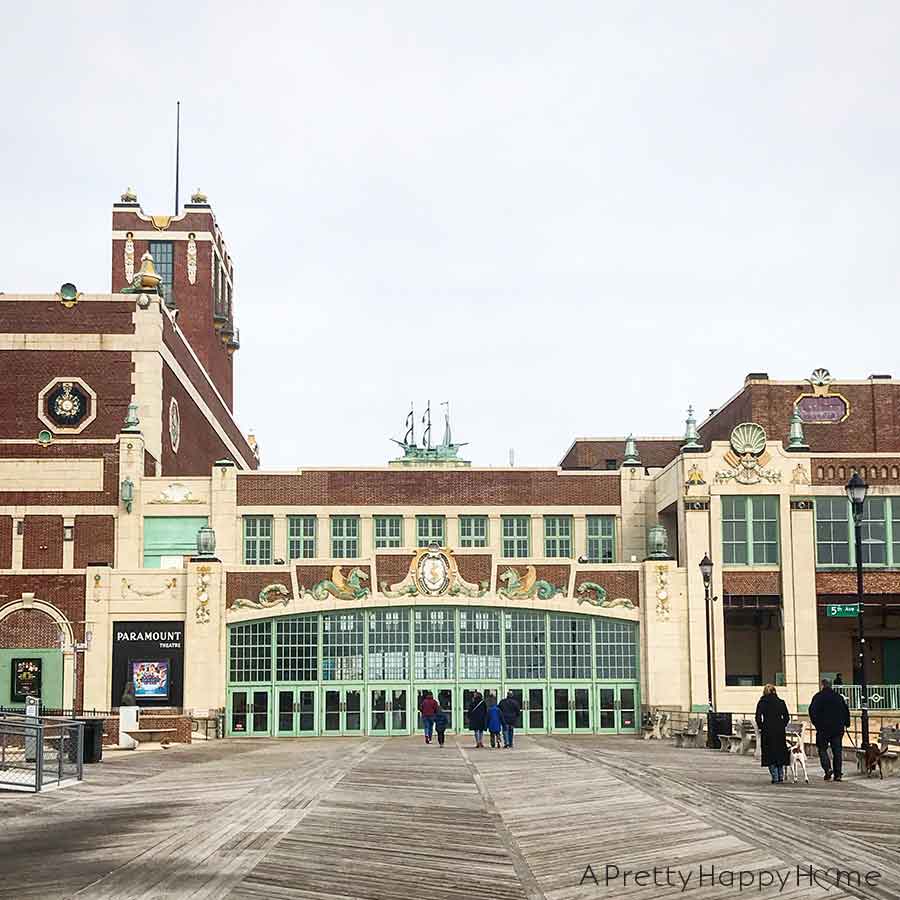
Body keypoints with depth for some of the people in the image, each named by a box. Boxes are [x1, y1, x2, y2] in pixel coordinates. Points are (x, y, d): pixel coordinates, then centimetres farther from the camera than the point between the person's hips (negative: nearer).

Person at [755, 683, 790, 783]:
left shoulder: (762, 703, -2)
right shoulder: (781, 702, 5)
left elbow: (758, 717, -8)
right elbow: (787, 717, 4)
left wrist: (761, 727, 6)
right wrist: (782, 726, 14)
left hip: (767, 731, -3)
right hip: (780, 731, 3)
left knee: (770, 754, 3)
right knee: (780, 753, 14)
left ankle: (775, 778, -1)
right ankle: (780, 776, 14)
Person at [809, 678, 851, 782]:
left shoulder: (818, 697, -3)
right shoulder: (838, 697, 9)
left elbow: (812, 711, -9)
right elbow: (846, 710, 12)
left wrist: (816, 723, 0)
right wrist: (846, 723, 18)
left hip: (823, 728, -4)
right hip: (838, 728, 4)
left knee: (822, 749, 7)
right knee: (837, 750, 6)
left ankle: (828, 768, -13)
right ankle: (838, 774, 3)